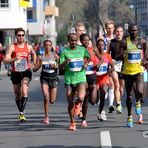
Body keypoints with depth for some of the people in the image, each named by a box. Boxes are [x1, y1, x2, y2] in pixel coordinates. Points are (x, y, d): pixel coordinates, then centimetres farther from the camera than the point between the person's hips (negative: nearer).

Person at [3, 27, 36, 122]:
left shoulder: (28, 47, 4)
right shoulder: (12, 47, -6)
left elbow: (34, 54, 28)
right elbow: (5, 60, -17)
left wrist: (34, 64, 18)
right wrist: (14, 59, -34)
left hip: (26, 72, 0)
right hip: (15, 72, 0)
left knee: (24, 91, -23)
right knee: (17, 95, 12)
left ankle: (22, 113, -26)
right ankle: (21, 112, 32)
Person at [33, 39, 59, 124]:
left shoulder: (55, 56, -2)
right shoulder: (40, 57, 0)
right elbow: (34, 69, 1)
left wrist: (54, 66, -19)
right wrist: (39, 65, -18)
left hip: (53, 77, 0)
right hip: (44, 78, 0)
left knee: (52, 101, 3)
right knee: (46, 97, -18)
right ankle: (46, 117, -7)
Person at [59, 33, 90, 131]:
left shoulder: (82, 49, 4)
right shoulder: (65, 51, 0)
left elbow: (89, 57, 24)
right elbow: (60, 67, -1)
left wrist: (86, 63, 4)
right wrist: (65, 62, -21)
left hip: (81, 78, 0)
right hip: (69, 79, 0)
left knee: (81, 98, -23)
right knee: (70, 103, 3)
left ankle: (77, 104, 15)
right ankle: (72, 122, 20)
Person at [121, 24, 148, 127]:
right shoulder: (125, 42, -7)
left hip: (139, 70, 0)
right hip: (128, 71, 0)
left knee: (139, 91, -23)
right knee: (129, 96, 7)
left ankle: (138, 102, 12)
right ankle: (129, 116, 24)